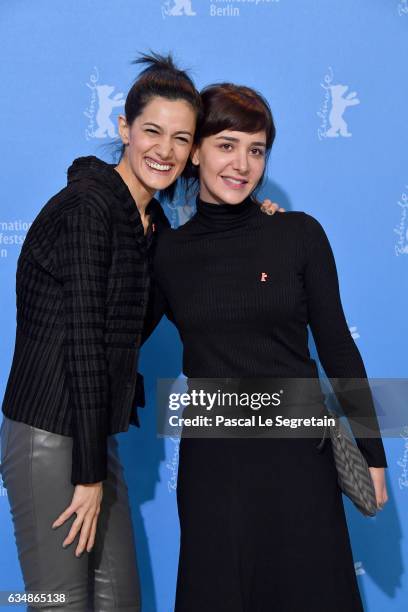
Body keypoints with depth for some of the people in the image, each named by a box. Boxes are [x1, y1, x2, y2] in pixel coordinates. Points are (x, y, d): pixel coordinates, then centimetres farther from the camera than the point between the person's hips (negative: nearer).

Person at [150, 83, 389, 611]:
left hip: (298, 450, -1)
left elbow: (337, 347, 0)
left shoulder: (299, 234, -4)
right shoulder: (167, 250, 0)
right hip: (210, 458, 1)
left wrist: (371, 452, 2)